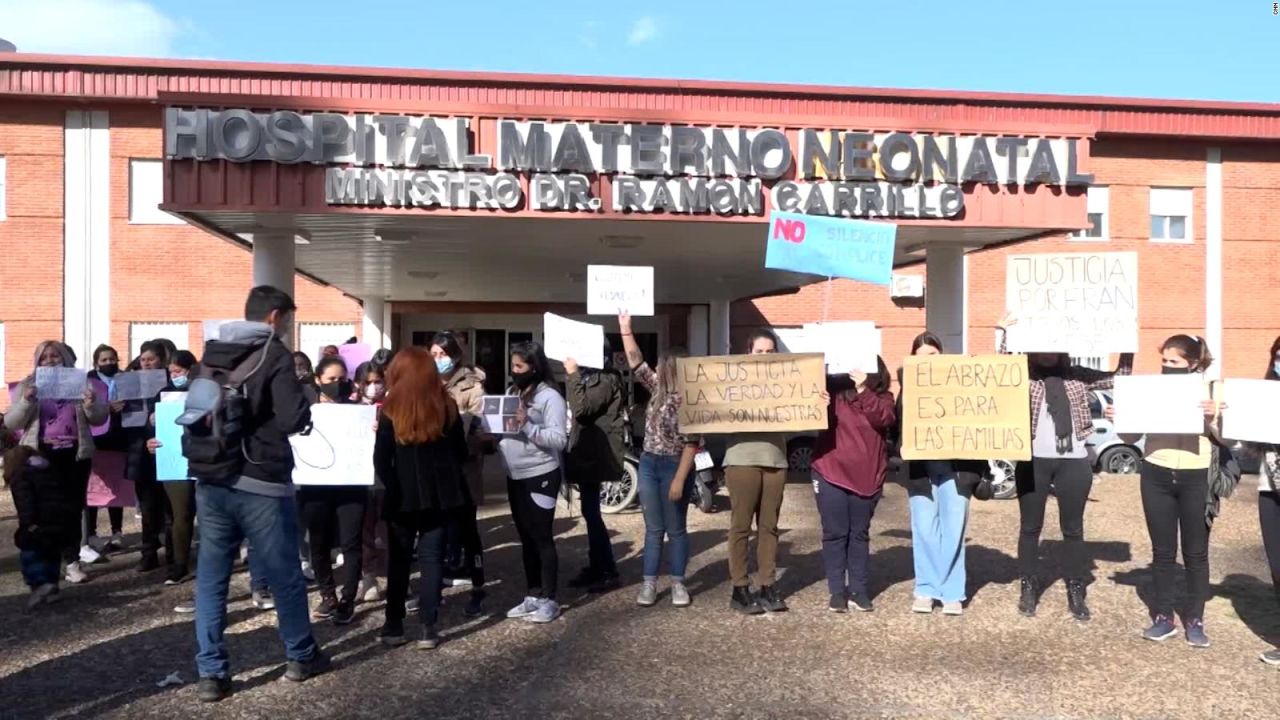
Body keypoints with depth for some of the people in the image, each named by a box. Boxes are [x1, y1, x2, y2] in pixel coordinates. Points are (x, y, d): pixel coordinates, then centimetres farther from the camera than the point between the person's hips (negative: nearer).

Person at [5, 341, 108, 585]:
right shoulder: (28, 386, 7)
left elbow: (99, 419, 8)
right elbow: (10, 423, 0)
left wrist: (92, 405, -14)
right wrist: (26, 401, -17)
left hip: (75, 453, 1)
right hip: (41, 454, -1)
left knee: (73, 507, 4)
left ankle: (72, 561, 10)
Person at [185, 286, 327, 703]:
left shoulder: (212, 352, 11)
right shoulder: (274, 354, -9)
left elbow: (194, 411, 21)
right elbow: (293, 419, -18)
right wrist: (305, 409, 2)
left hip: (210, 480, 6)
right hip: (259, 483, -6)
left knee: (210, 578, 9)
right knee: (285, 575, 9)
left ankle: (211, 673, 9)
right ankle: (301, 656, 23)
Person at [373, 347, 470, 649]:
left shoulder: (391, 410, -7)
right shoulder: (447, 407, 0)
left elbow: (381, 460, -9)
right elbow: (460, 452, 6)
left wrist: (393, 487, 5)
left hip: (403, 495, -1)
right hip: (439, 493, 2)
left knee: (399, 559, 11)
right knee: (432, 558, 6)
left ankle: (394, 627, 16)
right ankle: (428, 629, 6)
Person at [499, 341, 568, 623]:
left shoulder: (550, 397, -12)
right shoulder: (512, 393, 14)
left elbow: (559, 440, -19)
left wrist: (528, 426, -27)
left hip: (540, 476, -8)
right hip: (515, 476, 8)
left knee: (542, 537, -1)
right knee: (526, 537, 14)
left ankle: (549, 599, 8)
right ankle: (533, 595, 24)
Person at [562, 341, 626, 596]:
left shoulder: (606, 380, -15)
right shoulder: (592, 379, 16)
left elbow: (581, 409, -24)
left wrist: (573, 375, -21)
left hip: (595, 456, -10)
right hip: (587, 454, 10)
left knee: (592, 513, -9)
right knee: (590, 513, 13)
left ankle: (610, 573, -5)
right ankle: (595, 568, 20)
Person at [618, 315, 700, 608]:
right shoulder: (658, 388, 7)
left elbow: (691, 443, -18)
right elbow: (636, 362, 11)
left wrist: (679, 480, -21)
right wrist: (626, 329, 6)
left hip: (673, 466, -7)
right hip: (648, 464, 7)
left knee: (676, 529, 5)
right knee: (653, 529, 10)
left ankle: (678, 584, 17)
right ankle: (649, 584, 15)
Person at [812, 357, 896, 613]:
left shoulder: (883, 397, 3)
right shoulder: (832, 390, -3)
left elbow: (884, 419, -17)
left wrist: (864, 390, -25)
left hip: (867, 476, 2)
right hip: (830, 473, -2)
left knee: (860, 534, 11)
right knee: (834, 533, 3)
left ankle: (859, 591, 18)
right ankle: (837, 592, 11)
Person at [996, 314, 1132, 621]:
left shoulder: (1078, 376, 9)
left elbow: (1119, 379, 10)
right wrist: (1005, 332, -24)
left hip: (1074, 460, 2)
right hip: (1033, 460, -2)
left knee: (1073, 528, 10)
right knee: (1030, 527, 8)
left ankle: (1076, 592, 20)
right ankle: (1029, 588, 20)